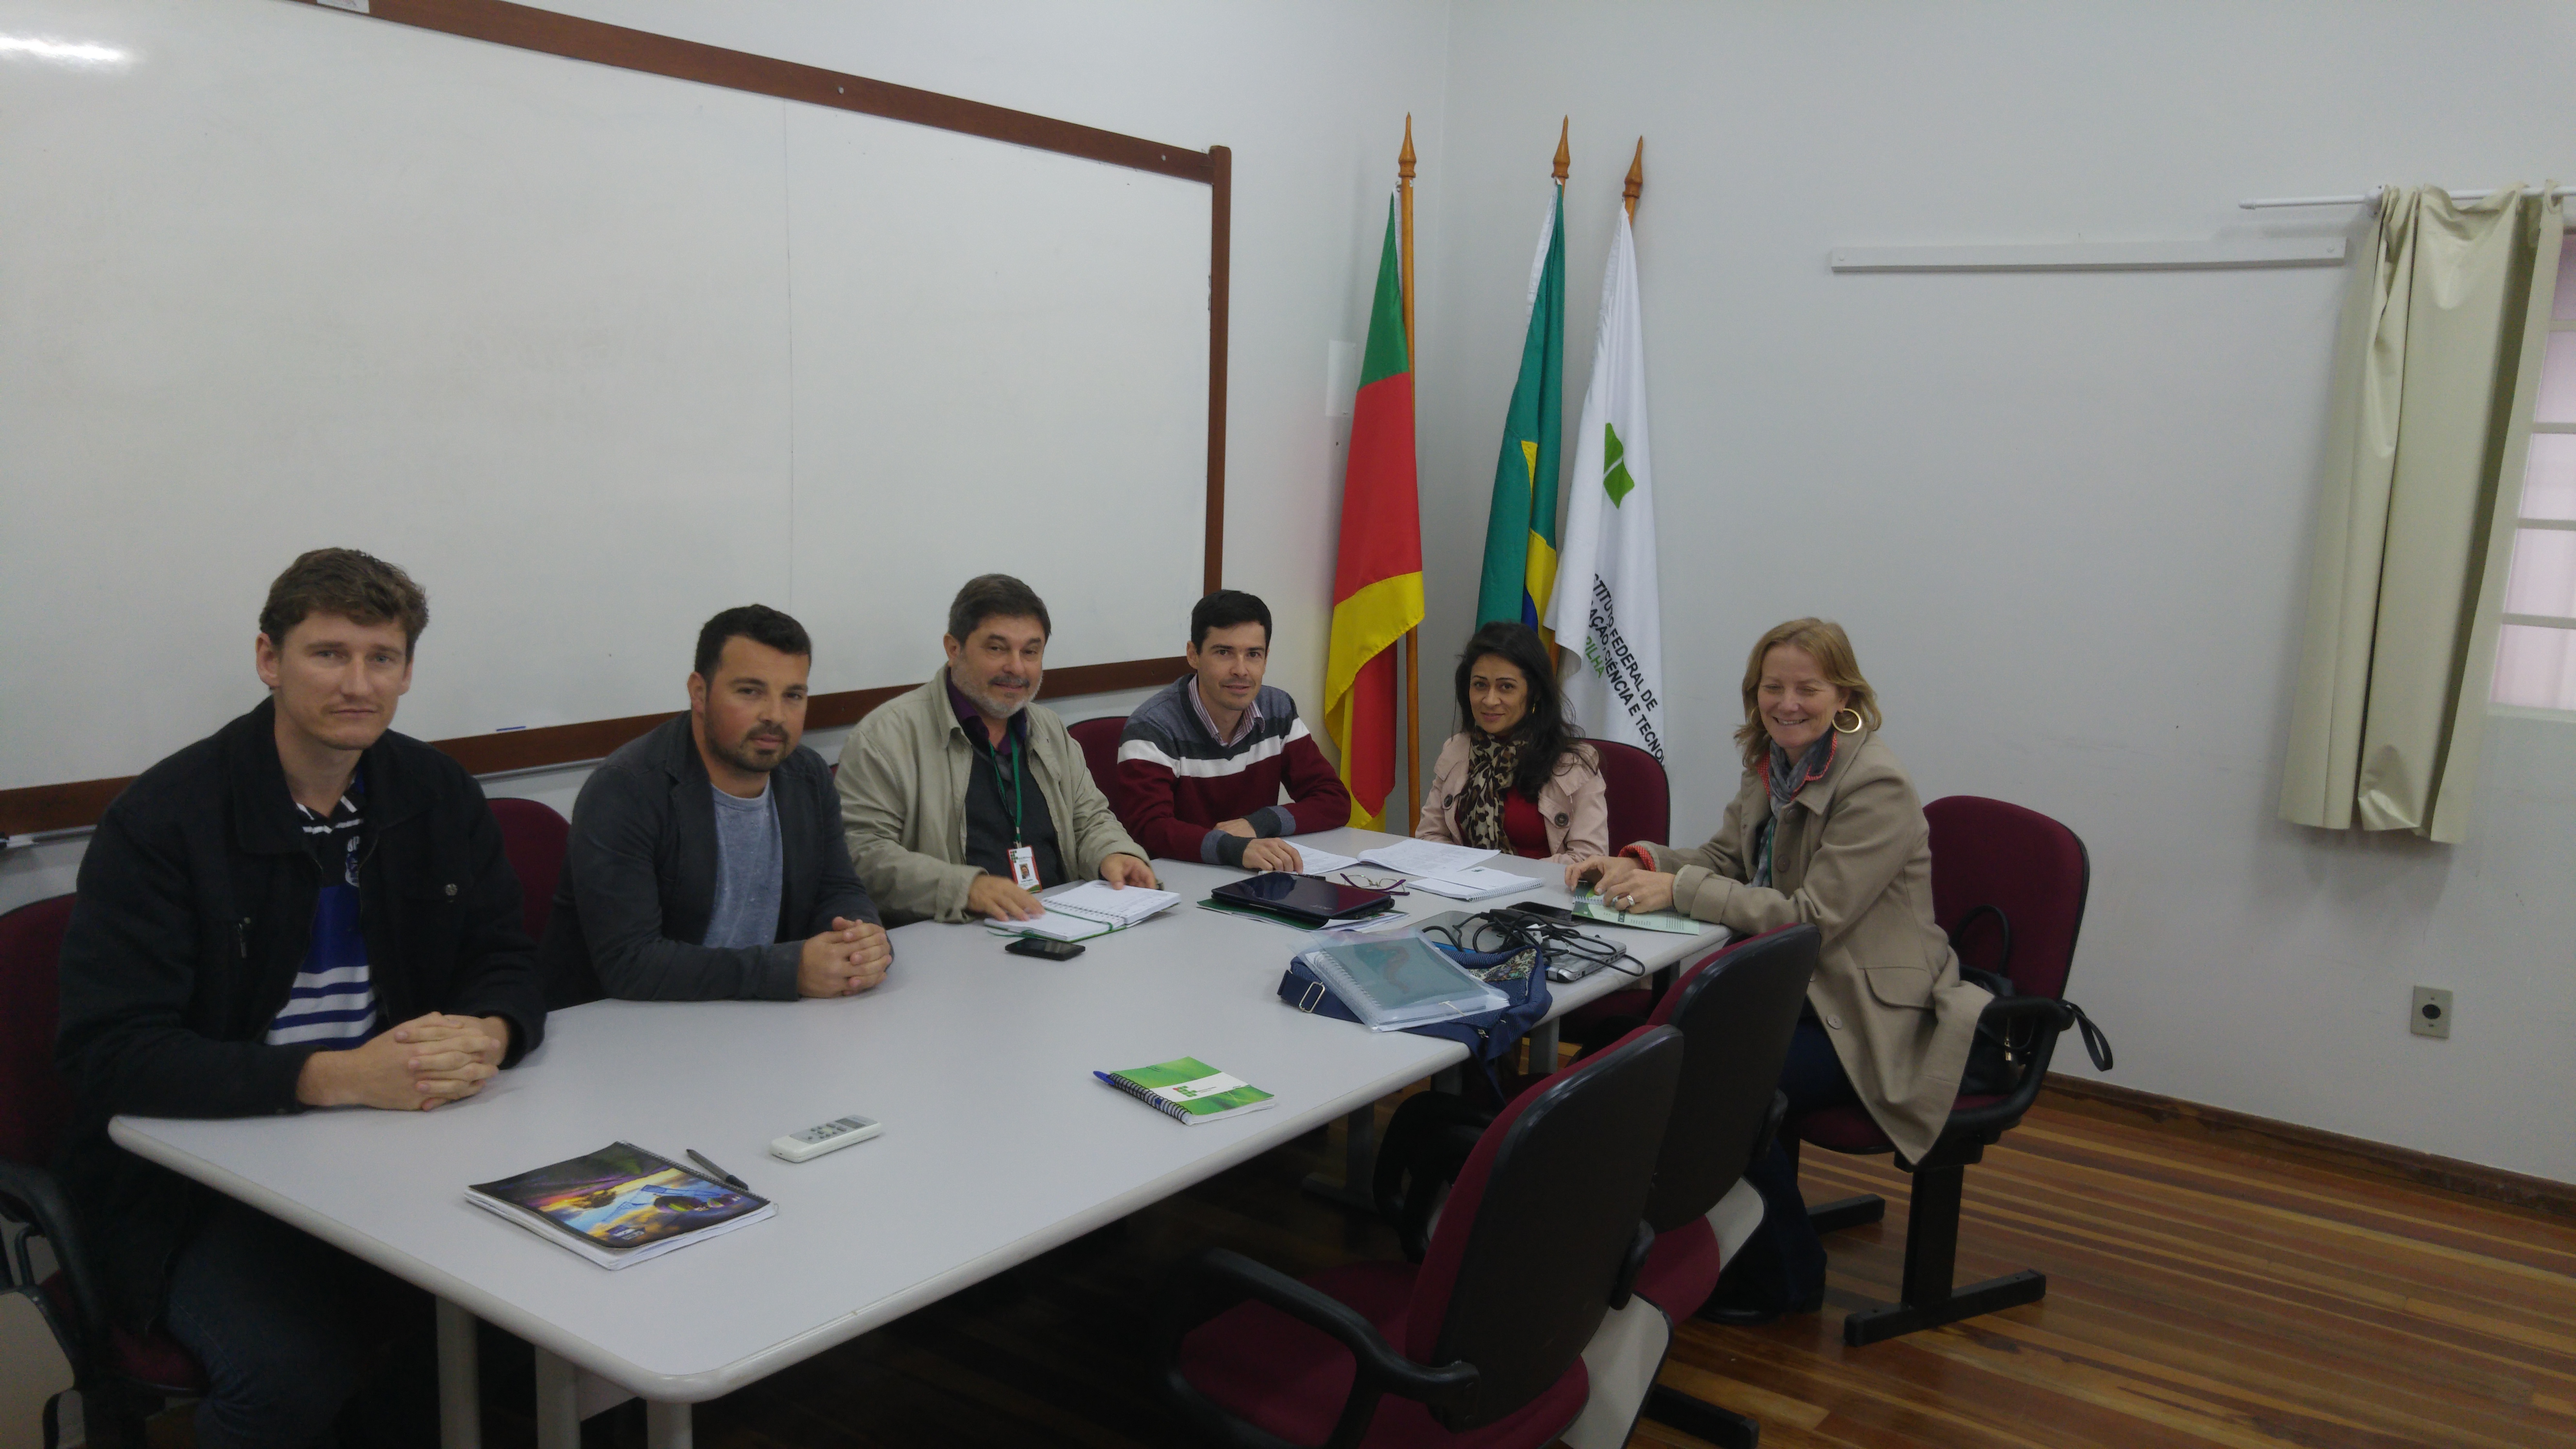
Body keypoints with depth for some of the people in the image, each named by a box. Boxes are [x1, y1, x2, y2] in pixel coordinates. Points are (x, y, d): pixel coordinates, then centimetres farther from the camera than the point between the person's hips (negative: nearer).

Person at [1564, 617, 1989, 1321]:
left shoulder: (1876, 786, -20)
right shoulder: (1773, 765, 6)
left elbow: (1812, 917, -23)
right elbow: (1722, 858, 13)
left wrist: (1679, 891, -22)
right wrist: (1639, 863, -7)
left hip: (1872, 1018, -7)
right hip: (1799, 990, 8)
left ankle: (1783, 1278, 0)